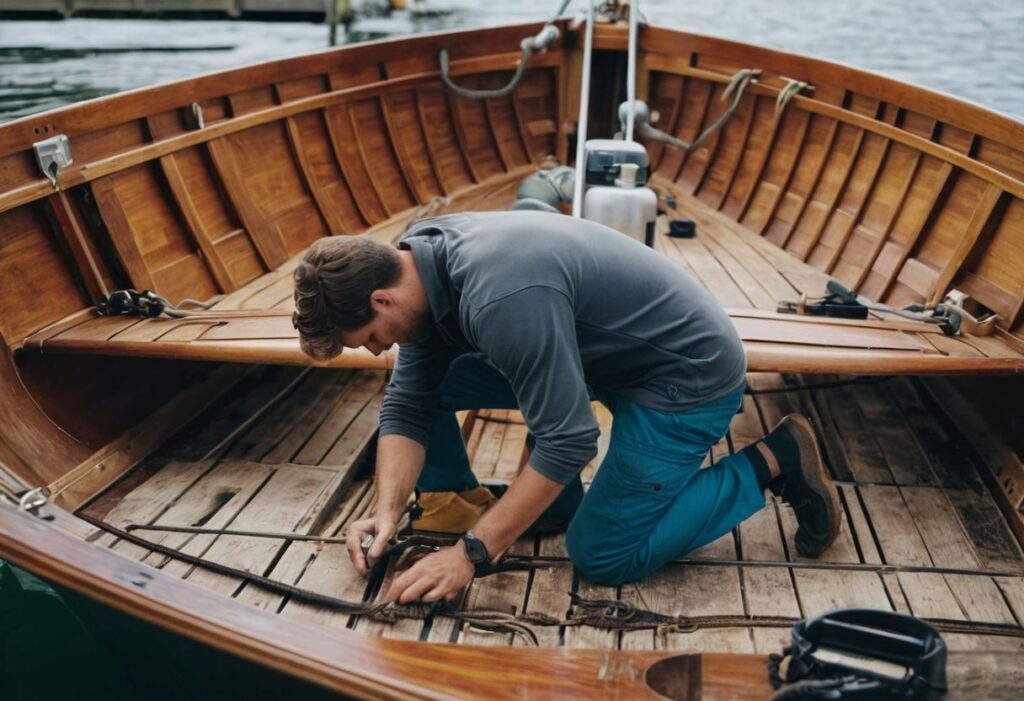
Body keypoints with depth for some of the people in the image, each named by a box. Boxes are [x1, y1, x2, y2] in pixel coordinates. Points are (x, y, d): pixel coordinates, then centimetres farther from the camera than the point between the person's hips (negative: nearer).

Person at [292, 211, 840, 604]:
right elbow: (407, 406, -2)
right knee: (426, 382, -2)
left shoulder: (500, 297, -35)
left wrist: (471, 552, -26)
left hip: (687, 370, -8)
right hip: (603, 350, 8)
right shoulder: (417, 262, -7)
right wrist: (388, 511, -15)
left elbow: (569, 440, -31)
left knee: (602, 555, -5)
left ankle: (771, 463, 5)